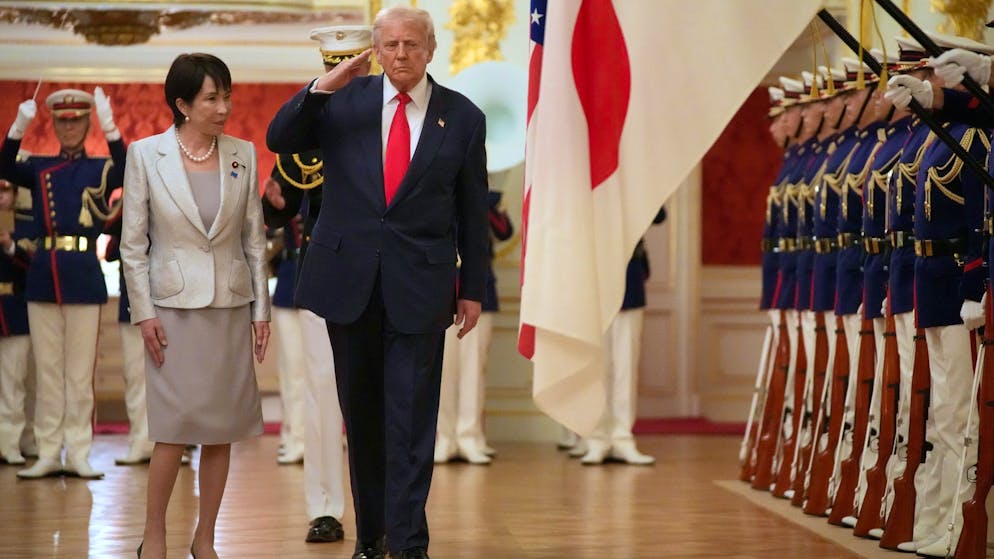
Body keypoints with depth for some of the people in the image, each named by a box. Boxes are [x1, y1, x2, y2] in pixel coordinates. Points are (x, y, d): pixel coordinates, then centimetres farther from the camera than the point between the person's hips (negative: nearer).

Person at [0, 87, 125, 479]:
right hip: (43, 274, 3)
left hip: (83, 275, -3)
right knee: (47, 370, 6)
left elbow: (125, 171, -18)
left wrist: (109, 126, -32)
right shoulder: (38, 168, 11)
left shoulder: (99, 169, 4)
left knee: (80, 371, 1)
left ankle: (78, 455, 5)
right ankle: (48, 454, 11)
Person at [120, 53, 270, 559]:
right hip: (174, 307, -3)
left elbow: (254, 238, 7)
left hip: (231, 307, 3)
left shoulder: (243, 155, 3)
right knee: (176, 427, -4)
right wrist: (143, 313, -6)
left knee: (222, 429, 5)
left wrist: (261, 308, 5)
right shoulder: (145, 155, -4)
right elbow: (132, 242, -2)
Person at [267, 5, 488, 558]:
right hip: (349, 281, 2)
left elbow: (473, 212, 5)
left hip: (420, 285, -2)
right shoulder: (345, 100, 3)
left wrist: (473, 290, 6)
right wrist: (323, 86, -14)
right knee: (362, 417, 11)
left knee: (411, 420, -3)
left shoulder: (463, 117, 1)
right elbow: (280, 140, -2)